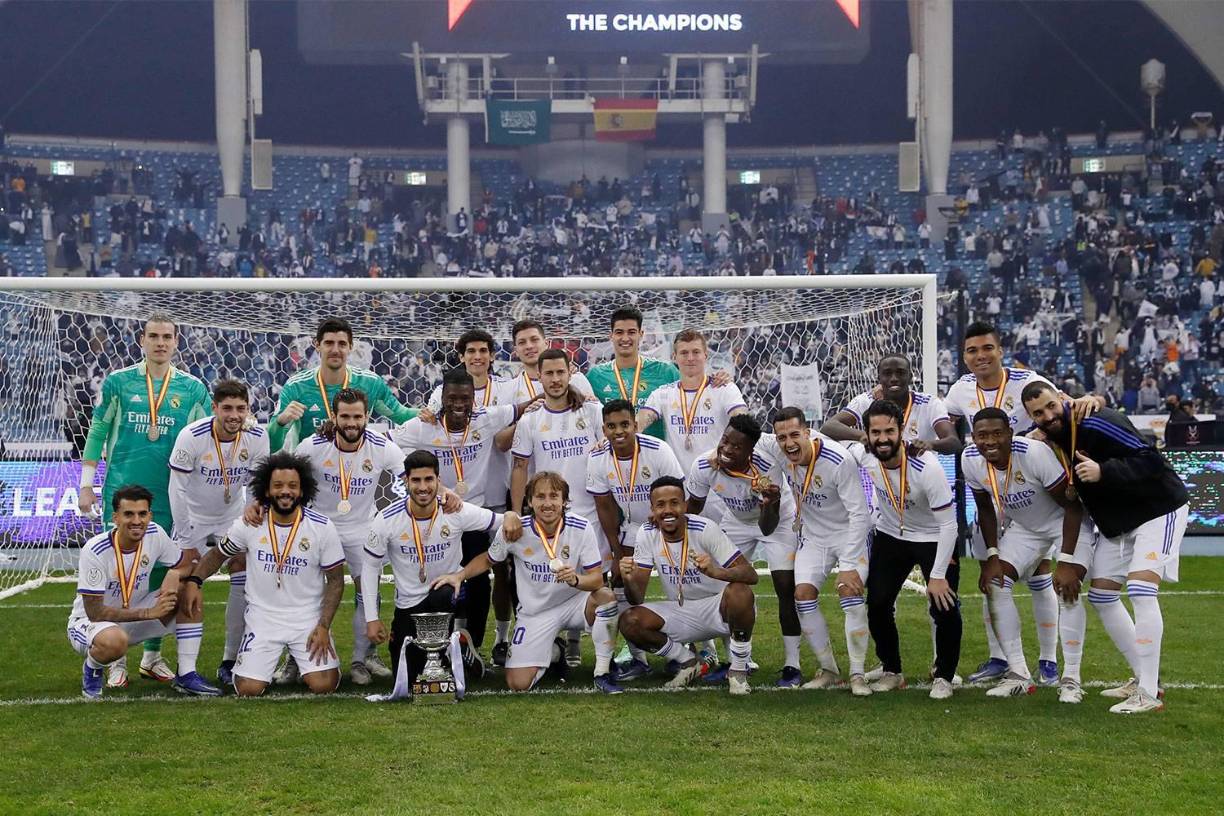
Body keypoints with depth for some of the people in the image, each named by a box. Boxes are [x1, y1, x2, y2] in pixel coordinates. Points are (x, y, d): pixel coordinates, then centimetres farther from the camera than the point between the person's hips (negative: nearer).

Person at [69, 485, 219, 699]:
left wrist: (174, 574, -22)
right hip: (90, 621, -6)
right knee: (114, 641, -42)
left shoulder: (154, 534, -11)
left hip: (135, 615, 6)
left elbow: (186, 564, 4)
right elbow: (95, 613, -25)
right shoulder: (95, 551, -26)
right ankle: (91, 670, -4)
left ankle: (186, 675, -10)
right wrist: (148, 613, -28)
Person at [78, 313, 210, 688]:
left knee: (162, 573, 6)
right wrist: (86, 484, 2)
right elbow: (97, 432, 5)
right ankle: (116, 659, 8)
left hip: (169, 497, 2)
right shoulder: (118, 382, 2)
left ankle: (152, 655, 18)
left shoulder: (192, 389, 5)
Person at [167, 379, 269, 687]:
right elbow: (177, 491, -18)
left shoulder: (257, 437, -18)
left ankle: (230, 661, 2)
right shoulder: (191, 436, -25)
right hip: (194, 518, -2)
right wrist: (186, 543, -15)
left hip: (233, 518, 2)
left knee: (244, 583, -8)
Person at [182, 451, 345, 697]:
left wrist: (324, 626, -9)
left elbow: (335, 580, -1)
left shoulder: (322, 527, -8)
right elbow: (218, 554, 10)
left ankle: (300, 659, 19)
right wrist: (193, 580, -9)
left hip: (308, 619, 0)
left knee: (324, 685, -16)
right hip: (263, 619, 1)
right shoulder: (249, 525, -5)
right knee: (248, 690, -13)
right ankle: (257, 661, 23)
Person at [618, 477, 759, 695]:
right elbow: (637, 599, -8)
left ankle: (738, 670, -11)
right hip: (680, 612, 4)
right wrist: (629, 580, -32)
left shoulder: (704, 529, -19)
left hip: (717, 608, -4)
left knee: (740, 593, -36)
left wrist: (716, 572, -44)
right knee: (629, 622, -20)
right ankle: (689, 663, 6)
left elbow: (751, 575, -24)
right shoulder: (646, 534, -8)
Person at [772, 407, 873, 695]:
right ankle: (828, 670, 8)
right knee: (803, 595, -7)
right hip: (813, 535, 5)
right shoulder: (783, 456, -16)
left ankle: (857, 674, -8)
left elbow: (859, 514, -29)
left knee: (850, 591, -21)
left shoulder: (840, 460, -31)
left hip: (848, 533, -5)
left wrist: (848, 565, -31)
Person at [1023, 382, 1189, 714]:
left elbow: (1151, 461, -30)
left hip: (1159, 509, -9)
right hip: (1117, 522, 9)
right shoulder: (1051, 442, -3)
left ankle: (1149, 694, -17)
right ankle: (1143, 678, 20)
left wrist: (1104, 472, -40)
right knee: (1101, 595, 8)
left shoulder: (1098, 424, -26)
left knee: (1141, 590, -21)